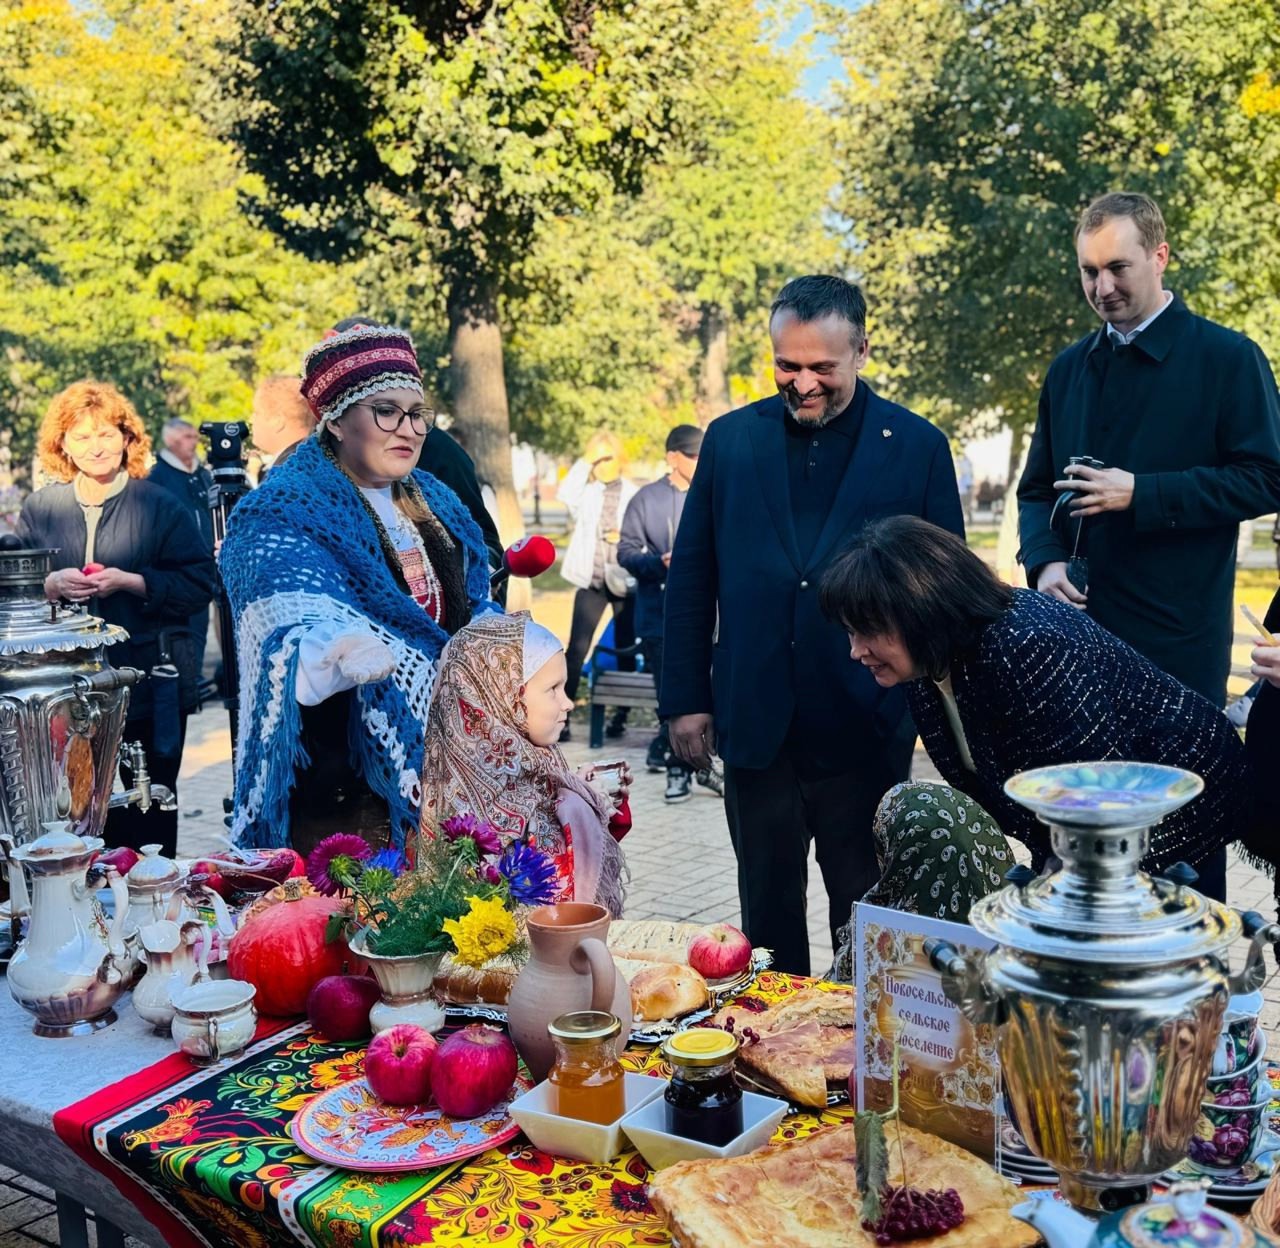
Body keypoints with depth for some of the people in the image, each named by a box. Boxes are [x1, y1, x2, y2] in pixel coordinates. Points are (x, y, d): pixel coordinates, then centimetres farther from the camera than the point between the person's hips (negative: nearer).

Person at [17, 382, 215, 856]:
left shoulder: (161, 506, 0)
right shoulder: (39, 509, 9)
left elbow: (199, 583, -5)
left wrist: (129, 582, -16)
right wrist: (50, 585, -11)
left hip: (150, 691, -2)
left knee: (146, 811, 7)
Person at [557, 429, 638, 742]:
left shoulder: (632, 495, 5)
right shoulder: (585, 492, 6)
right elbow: (565, 494, -17)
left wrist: (624, 538, -13)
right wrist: (585, 462, -10)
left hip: (624, 581, 0)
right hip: (591, 581, 0)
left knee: (625, 651, 8)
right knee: (577, 648, -8)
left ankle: (620, 715, 20)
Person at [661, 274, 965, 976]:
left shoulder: (918, 447, -2)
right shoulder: (730, 438, 4)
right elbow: (691, 577, 7)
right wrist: (685, 699, 3)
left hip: (865, 731, -2)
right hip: (755, 727, 2)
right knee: (766, 913, 15)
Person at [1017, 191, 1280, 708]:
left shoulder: (1228, 358, -3)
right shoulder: (1067, 369, 13)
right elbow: (1037, 489, 14)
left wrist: (1141, 494, -16)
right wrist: (1045, 561, -6)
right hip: (1076, 628, 4)